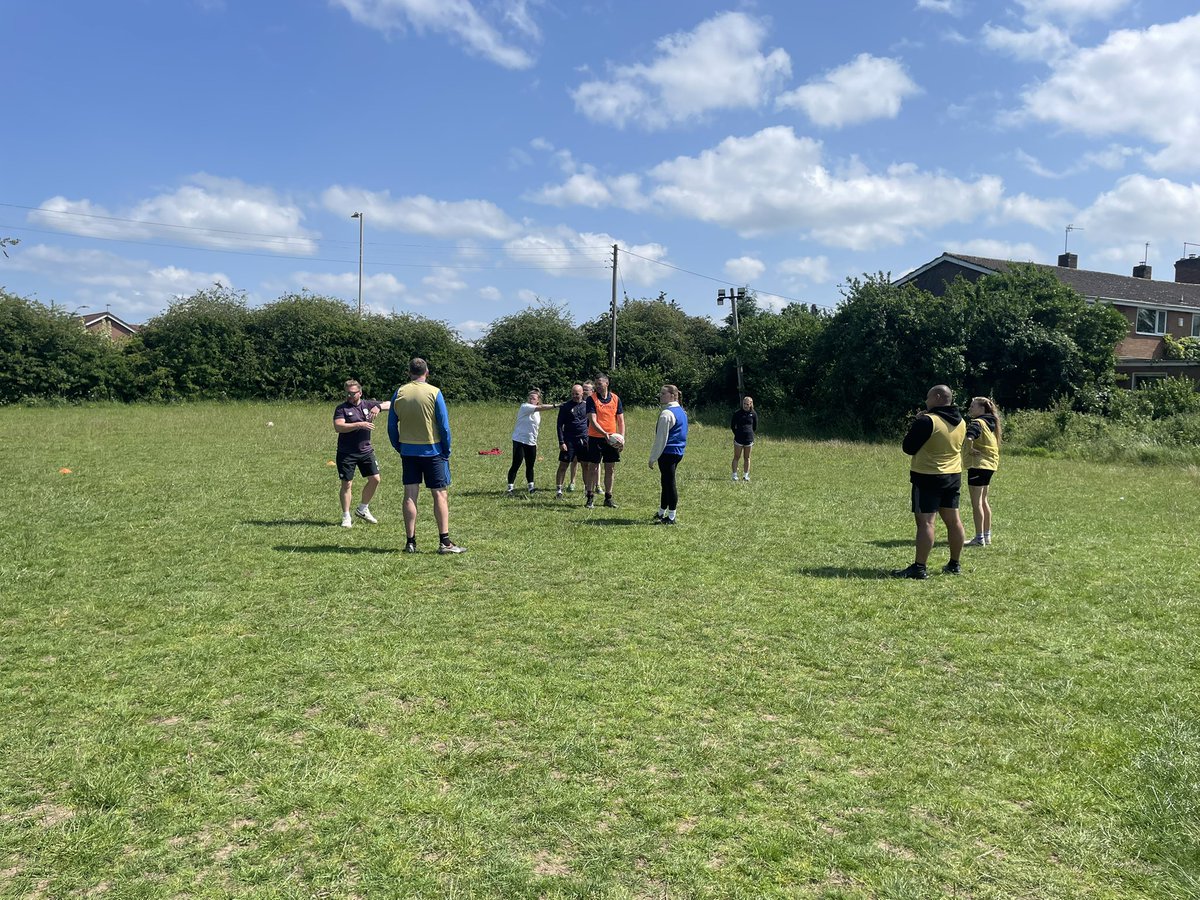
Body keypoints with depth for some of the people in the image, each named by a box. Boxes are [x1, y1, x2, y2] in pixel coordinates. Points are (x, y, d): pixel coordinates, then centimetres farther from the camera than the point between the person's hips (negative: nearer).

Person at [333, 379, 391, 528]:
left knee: (375, 479, 3)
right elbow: (338, 427, -18)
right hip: (346, 453, -4)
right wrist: (359, 425, -25)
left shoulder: (368, 404, 6)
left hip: (366, 450, 4)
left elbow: (390, 404, 3)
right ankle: (346, 517, 11)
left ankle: (362, 509, 23)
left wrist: (378, 407, -18)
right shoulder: (341, 408, -4)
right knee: (347, 484, 0)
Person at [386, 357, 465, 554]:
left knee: (410, 495, 6)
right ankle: (444, 542, -1)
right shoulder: (434, 392, -8)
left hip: (408, 450, 3)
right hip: (432, 450, -3)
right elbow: (444, 425, -8)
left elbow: (392, 426, 5)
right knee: (440, 494, 1)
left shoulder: (399, 393, 1)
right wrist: (446, 451, 2)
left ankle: (410, 542, 9)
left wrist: (399, 447, 16)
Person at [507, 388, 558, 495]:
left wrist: (536, 443, 21)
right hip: (520, 440, -7)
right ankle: (510, 488, -2)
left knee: (530, 466, 10)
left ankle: (531, 487, 18)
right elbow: (541, 407, -26)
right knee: (516, 465, -6)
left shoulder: (537, 412, 15)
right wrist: (554, 406, -32)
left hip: (531, 442, 7)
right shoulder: (525, 407, -11)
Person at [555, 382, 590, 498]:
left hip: (584, 440, 2)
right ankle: (559, 490, 2)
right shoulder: (565, 406, 0)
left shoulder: (587, 405, 8)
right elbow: (560, 425, -1)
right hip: (569, 440, -2)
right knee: (563, 465, -3)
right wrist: (561, 442, -9)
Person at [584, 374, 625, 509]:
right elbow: (592, 420, -14)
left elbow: (621, 420, 8)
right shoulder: (591, 399, -6)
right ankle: (590, 498, 8)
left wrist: (622, 437, -3)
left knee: (610, 469, 7)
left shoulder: (616, 399, 5)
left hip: (612, 439, 3)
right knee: (592, 468, 0)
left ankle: (608, 498, 17)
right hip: (595, 438, -3)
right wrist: (604, 433, -26)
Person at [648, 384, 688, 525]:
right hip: (678, 452, 9)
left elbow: (661, 438, -16)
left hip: (668, 453, -9)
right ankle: (661, 513, 28)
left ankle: (671, 517, 2)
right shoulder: (681, 411, 13)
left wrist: (653, 457, -10)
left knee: (669, 483, -3)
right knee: (667, 482, 18)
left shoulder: (666, 414, -16)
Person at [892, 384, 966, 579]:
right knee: (953, 520, 13)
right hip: (953, 476, 8)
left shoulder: (927, 421, -17)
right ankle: (954, 565, 21)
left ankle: (919, 567, -11)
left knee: (925, 521, -9)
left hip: (928, 477, -8)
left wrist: (916, 425, 3)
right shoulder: (960, 423, 7)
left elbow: (908, 448, -13)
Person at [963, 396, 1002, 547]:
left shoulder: (976, 423, -15)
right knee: (983, 501, 18)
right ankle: (987, 535, 25)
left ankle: (979, 538, -3)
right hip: (990, 464, 10)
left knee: (976, 502, -5)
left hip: (978, 465, -10)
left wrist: (970, 450, -16)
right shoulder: (990, 423, 14)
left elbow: (968, 439, -34)